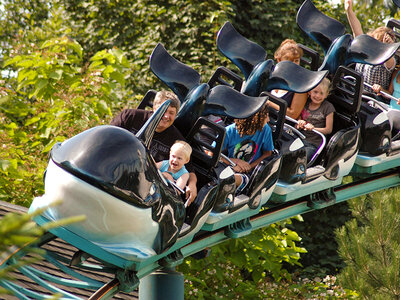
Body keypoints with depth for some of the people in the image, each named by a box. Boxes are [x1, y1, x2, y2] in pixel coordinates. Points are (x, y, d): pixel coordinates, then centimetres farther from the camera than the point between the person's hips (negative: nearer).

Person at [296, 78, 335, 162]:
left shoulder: (328, 107, 4)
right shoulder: (304, 104, 16)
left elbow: (329, 130, 0)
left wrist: (313, 128, -17)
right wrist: (300, 123, -6)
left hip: (314, 144, -4)